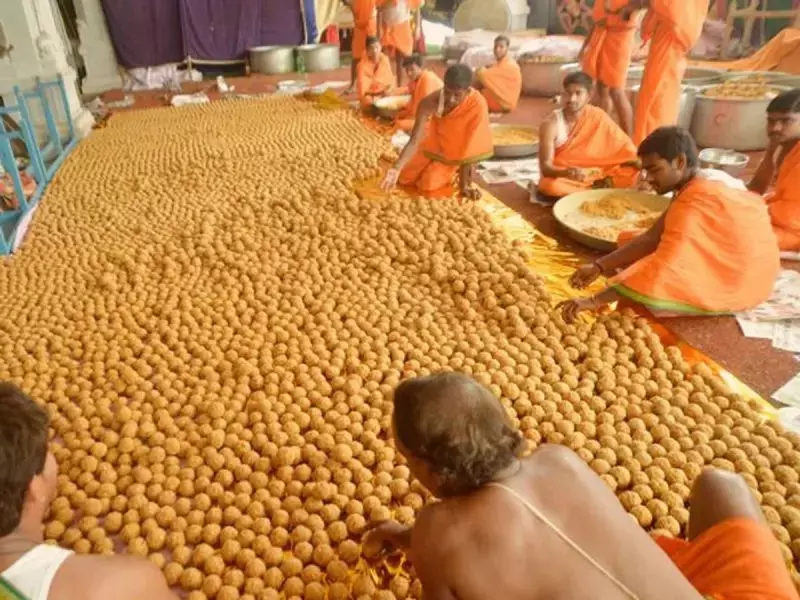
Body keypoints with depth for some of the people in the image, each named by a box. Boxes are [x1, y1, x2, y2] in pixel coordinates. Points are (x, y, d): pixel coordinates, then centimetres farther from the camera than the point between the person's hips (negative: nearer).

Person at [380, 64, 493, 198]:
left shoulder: (477, 104, -37)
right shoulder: (430, 102, -30)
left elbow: (470, 147, -31)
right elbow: (414, 141, -32)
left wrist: (464, 185, -30)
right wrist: (396, 168, -47)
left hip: (457, 151, -3)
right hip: (435, 143, 3)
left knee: (427, 185, -16)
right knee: (403, 179, 3)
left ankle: (456, 171, 13)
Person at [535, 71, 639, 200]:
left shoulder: (598, 117, -6)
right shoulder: (551, 124, -16)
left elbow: (624, 145, -2)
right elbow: (545, 167, -23)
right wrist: (567, 172, -43)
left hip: (592, 176, 2)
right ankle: (598, 190, -19)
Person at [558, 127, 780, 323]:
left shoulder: (694, 204, -29)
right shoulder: (694, 189, 1)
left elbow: (663, 270, -36)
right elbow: (652, 239, -1)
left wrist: (594, 301, -37)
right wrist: (599, 267, -12)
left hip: (737, 282, -9)